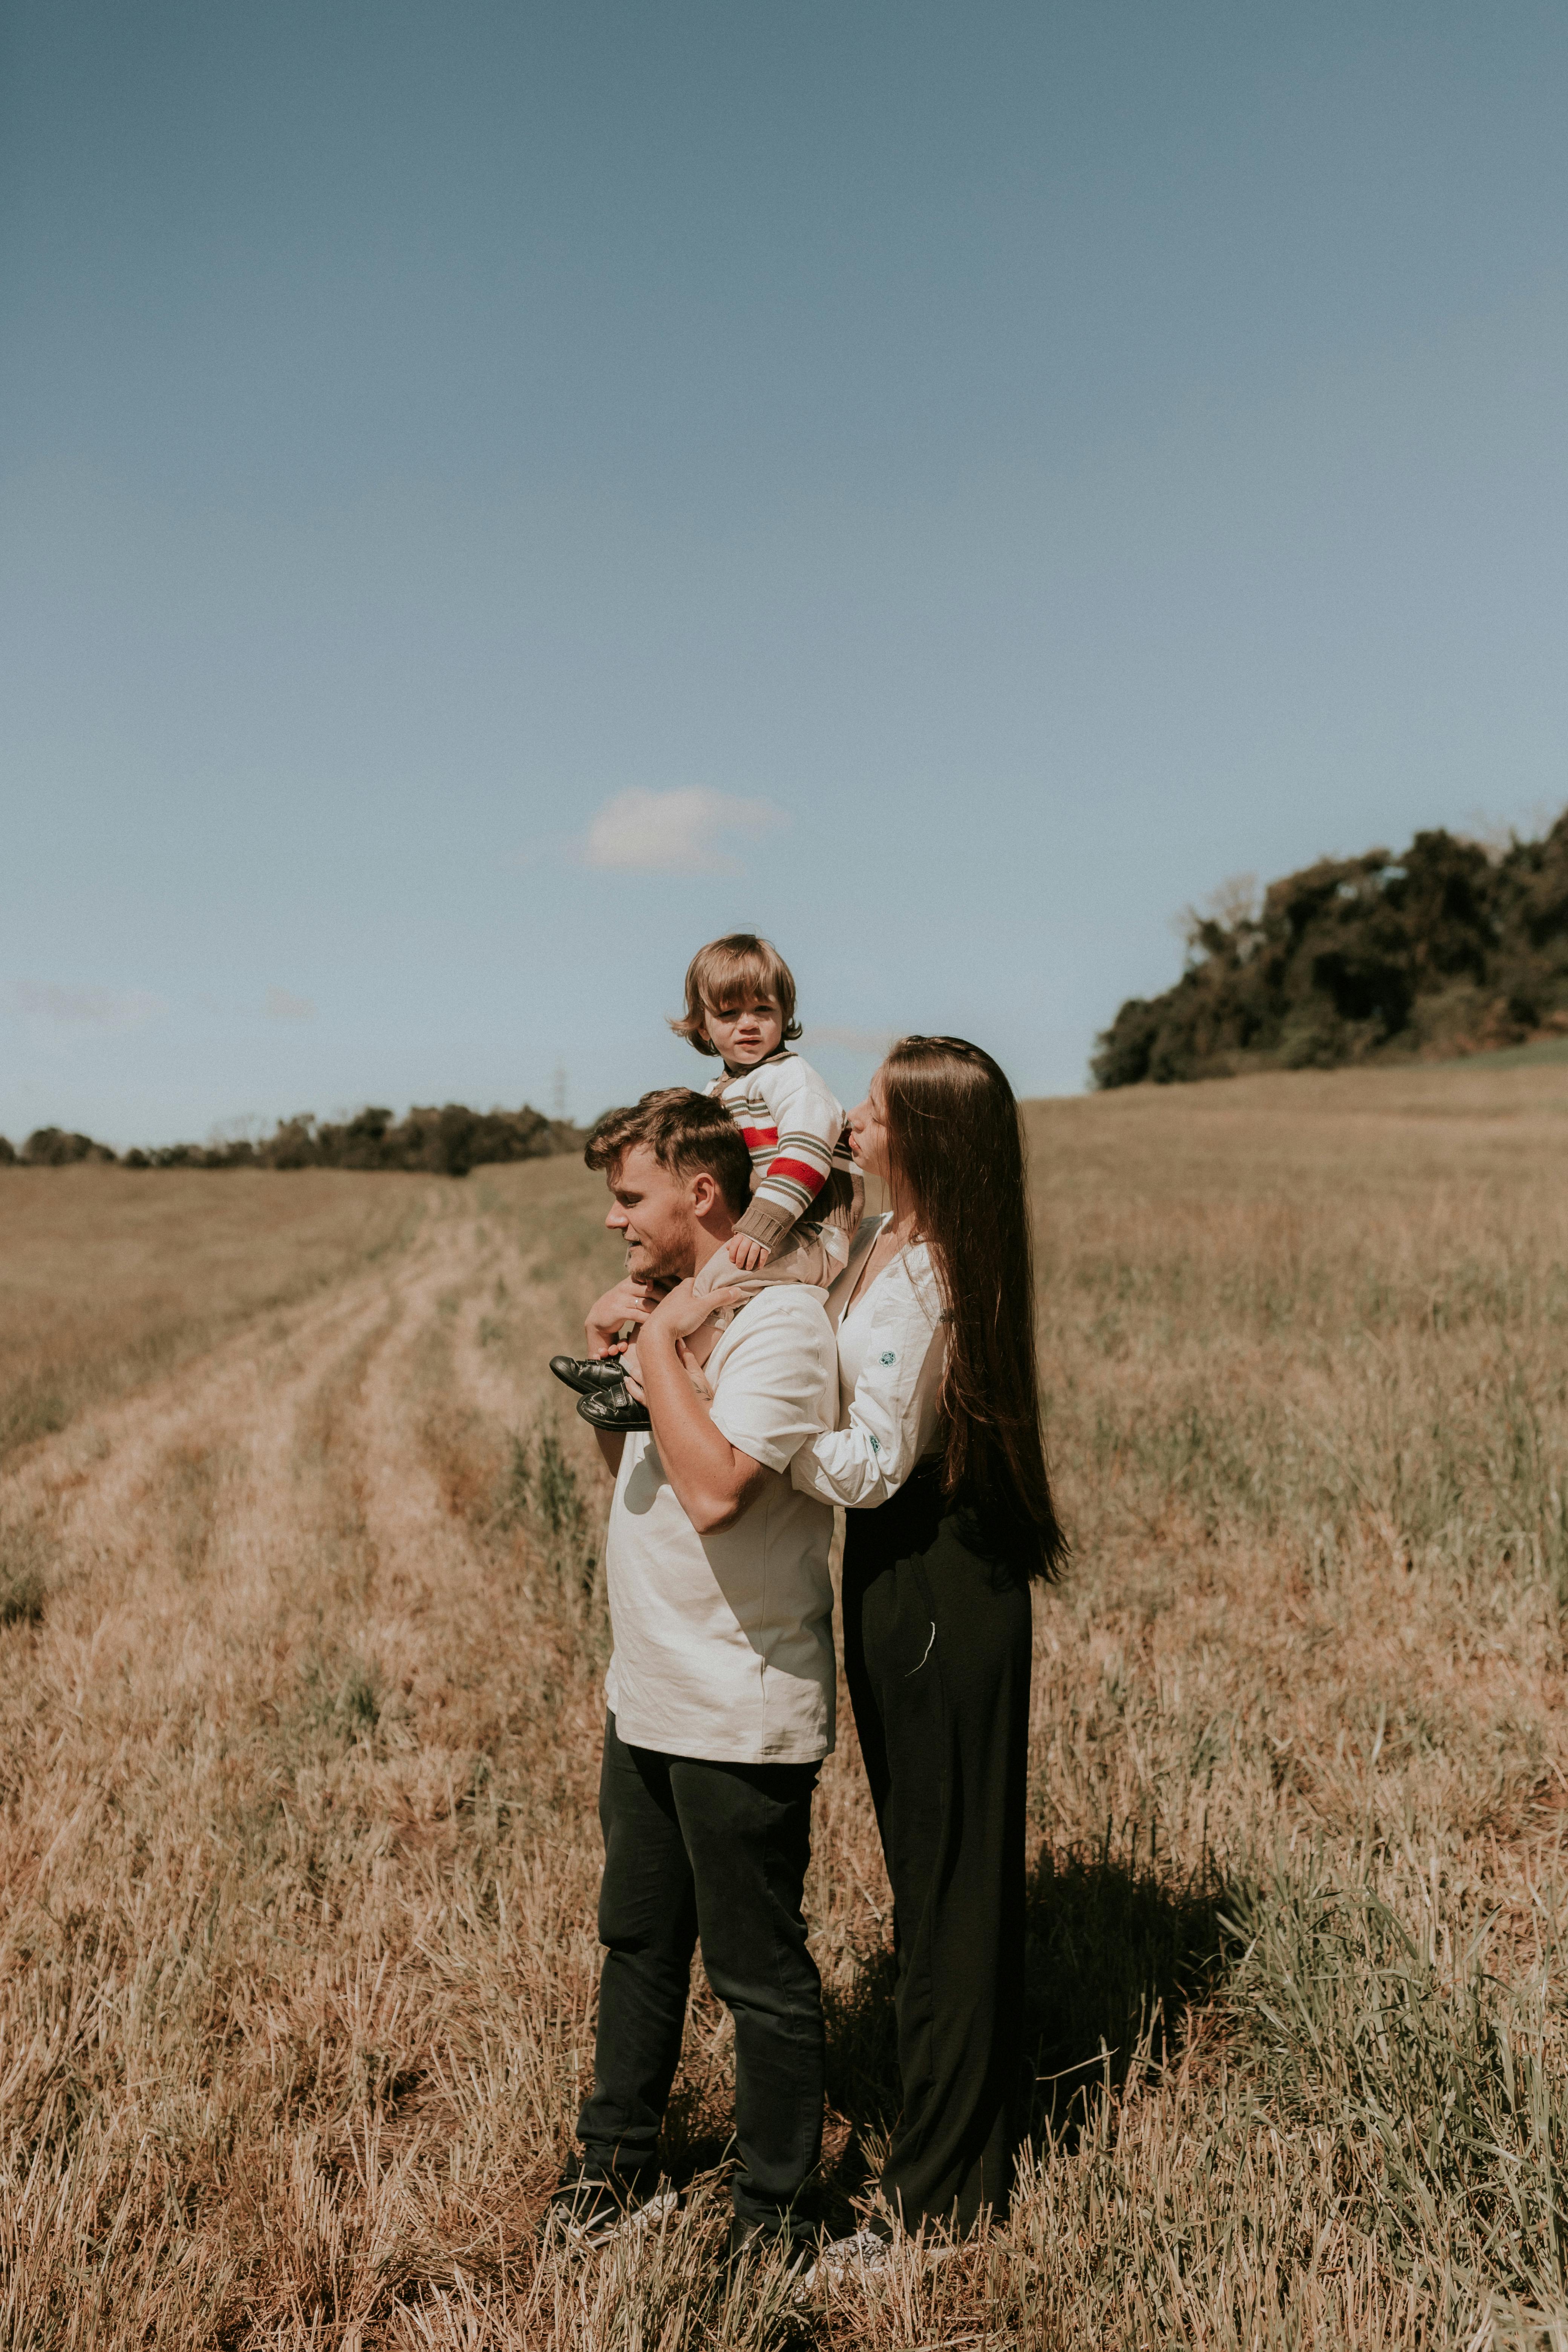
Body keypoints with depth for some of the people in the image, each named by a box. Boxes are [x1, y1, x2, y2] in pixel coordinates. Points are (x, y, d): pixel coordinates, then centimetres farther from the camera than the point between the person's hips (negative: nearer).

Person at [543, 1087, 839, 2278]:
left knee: (759, 1972, 7)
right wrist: (607, 1359, 2)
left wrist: (660, 1343, -23)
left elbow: (713, 1489, -32)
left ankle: (773, 2216, 25)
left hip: (741, 1719, -9)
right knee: (639, 1940, 22)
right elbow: (630, 1469, 18)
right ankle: (620, 2161, 40)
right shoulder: (675, 1308, 10)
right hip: (649, 1695, 9)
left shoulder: (781, 1323, -20)